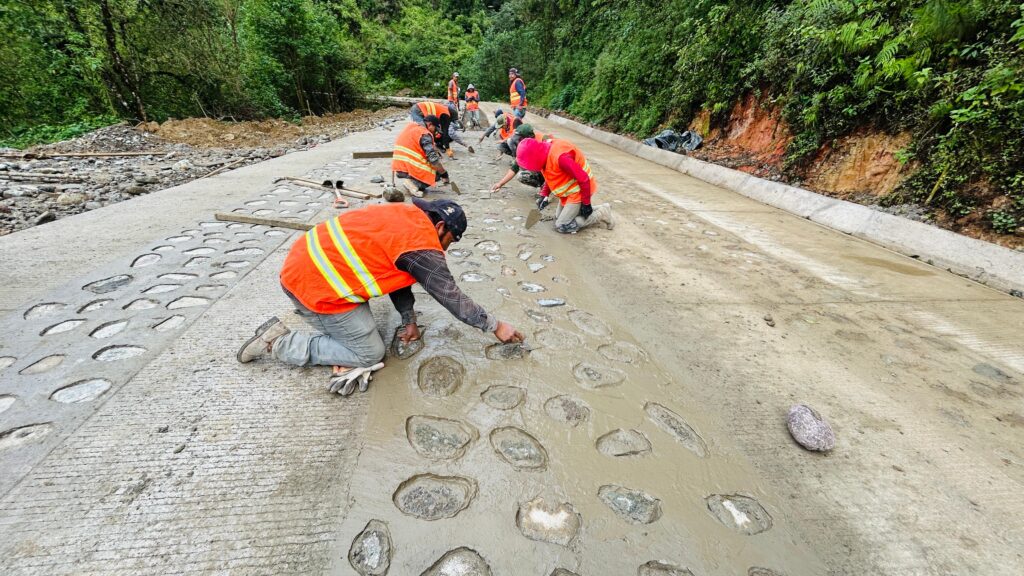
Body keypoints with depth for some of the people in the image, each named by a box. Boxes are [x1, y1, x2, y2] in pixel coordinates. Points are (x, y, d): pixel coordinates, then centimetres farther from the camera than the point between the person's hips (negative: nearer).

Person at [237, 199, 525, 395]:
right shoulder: (422, 247, -16)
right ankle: (278, 342, 5)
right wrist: (495, 325, 3)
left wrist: (409, 320, 15)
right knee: (371, 353, 5)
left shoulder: (406, 214, 9)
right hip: (316, 286, -9)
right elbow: (452, 298, -8)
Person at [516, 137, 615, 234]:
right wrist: (544, 195, 0)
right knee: (559, 218, 19)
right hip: (568, 191, 9)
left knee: (562, 226, -6)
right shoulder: (546, 152, -6)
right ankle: (599, 209, 21)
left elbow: (583, 179, -28)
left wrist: (586, 204, -20)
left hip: (579, 192, -9)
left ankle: (601, 213, 4)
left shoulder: (560, 157, -35)